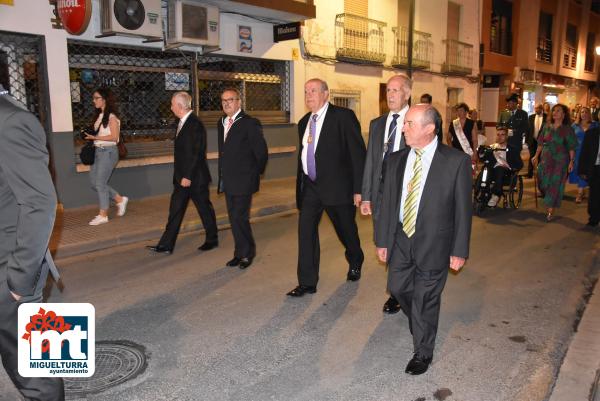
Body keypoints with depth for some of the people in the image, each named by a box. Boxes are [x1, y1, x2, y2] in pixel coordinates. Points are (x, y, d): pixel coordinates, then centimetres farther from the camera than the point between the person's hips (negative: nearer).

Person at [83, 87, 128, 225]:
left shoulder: (111, 117, -12)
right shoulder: (100, 115, 12)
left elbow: (114, 137, -16)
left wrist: (95, 137, -18)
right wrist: (90, 136, 0)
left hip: (108, 152, -8)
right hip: (98, 151, 8)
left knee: (100, 183, -3)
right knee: (94, 183, 10)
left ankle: (103, 215, 9)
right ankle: (120, 200, 23)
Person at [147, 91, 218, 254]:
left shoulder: (195, 124, -18)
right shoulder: (183, 122, 12)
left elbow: (196, 153, -22)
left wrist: (188, 176, -21)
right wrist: (180, 176, 17)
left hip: (195, 178, -9)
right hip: (182, 177, 9)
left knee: (205, 209, 7)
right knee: (175, 210, 8)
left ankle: (212, 239, 24)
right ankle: (166, 245, 12)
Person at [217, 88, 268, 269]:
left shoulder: (250, 123, -10)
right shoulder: (221, 123, 13)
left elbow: (262, 152, -9)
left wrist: (255, 173, -2)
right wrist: (223, 176, 13)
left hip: (243, 181, -7)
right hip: (228, 182, 7)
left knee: (240, 218, -6)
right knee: (234, 218, 12)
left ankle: (247, 253, 13)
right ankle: (241, 253, 24)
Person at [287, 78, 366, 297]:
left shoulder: (343, 116, -9)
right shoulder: (304, 122, 10)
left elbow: (358, 153, -11)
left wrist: (358, 189, -14)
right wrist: (300, 186, 14)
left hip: (337, 186, -5)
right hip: (310, 186, 5)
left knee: (346, 230, 12)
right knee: (305, 231, -2)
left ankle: (355, 261, 43)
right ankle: (307, 282, 7)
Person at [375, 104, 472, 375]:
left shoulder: (456, 161, -12)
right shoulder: (397, 160, 1)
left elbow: (463, 208, -9)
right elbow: (387, 202, 5)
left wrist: (459, 250, -8)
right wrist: (382, 240, 6)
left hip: (433, 242, -4)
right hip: (401, 238, 5)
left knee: (425, 298, 7)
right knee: (398, 287, 15)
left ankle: (423, 352, 29)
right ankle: (421, 321, 47)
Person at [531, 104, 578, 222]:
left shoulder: (567, 129, -3)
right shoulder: (547, 127, 7)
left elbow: (571, 148, -6)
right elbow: (541, 143, 11)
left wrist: (571, 161, -12)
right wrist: (536, 156, 6)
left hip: (560, 161, -3)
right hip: (546, 159, 4)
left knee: (555, 185, -1)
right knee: (543, 183, 4)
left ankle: (551, 210, 4)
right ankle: (548, 204, 28)